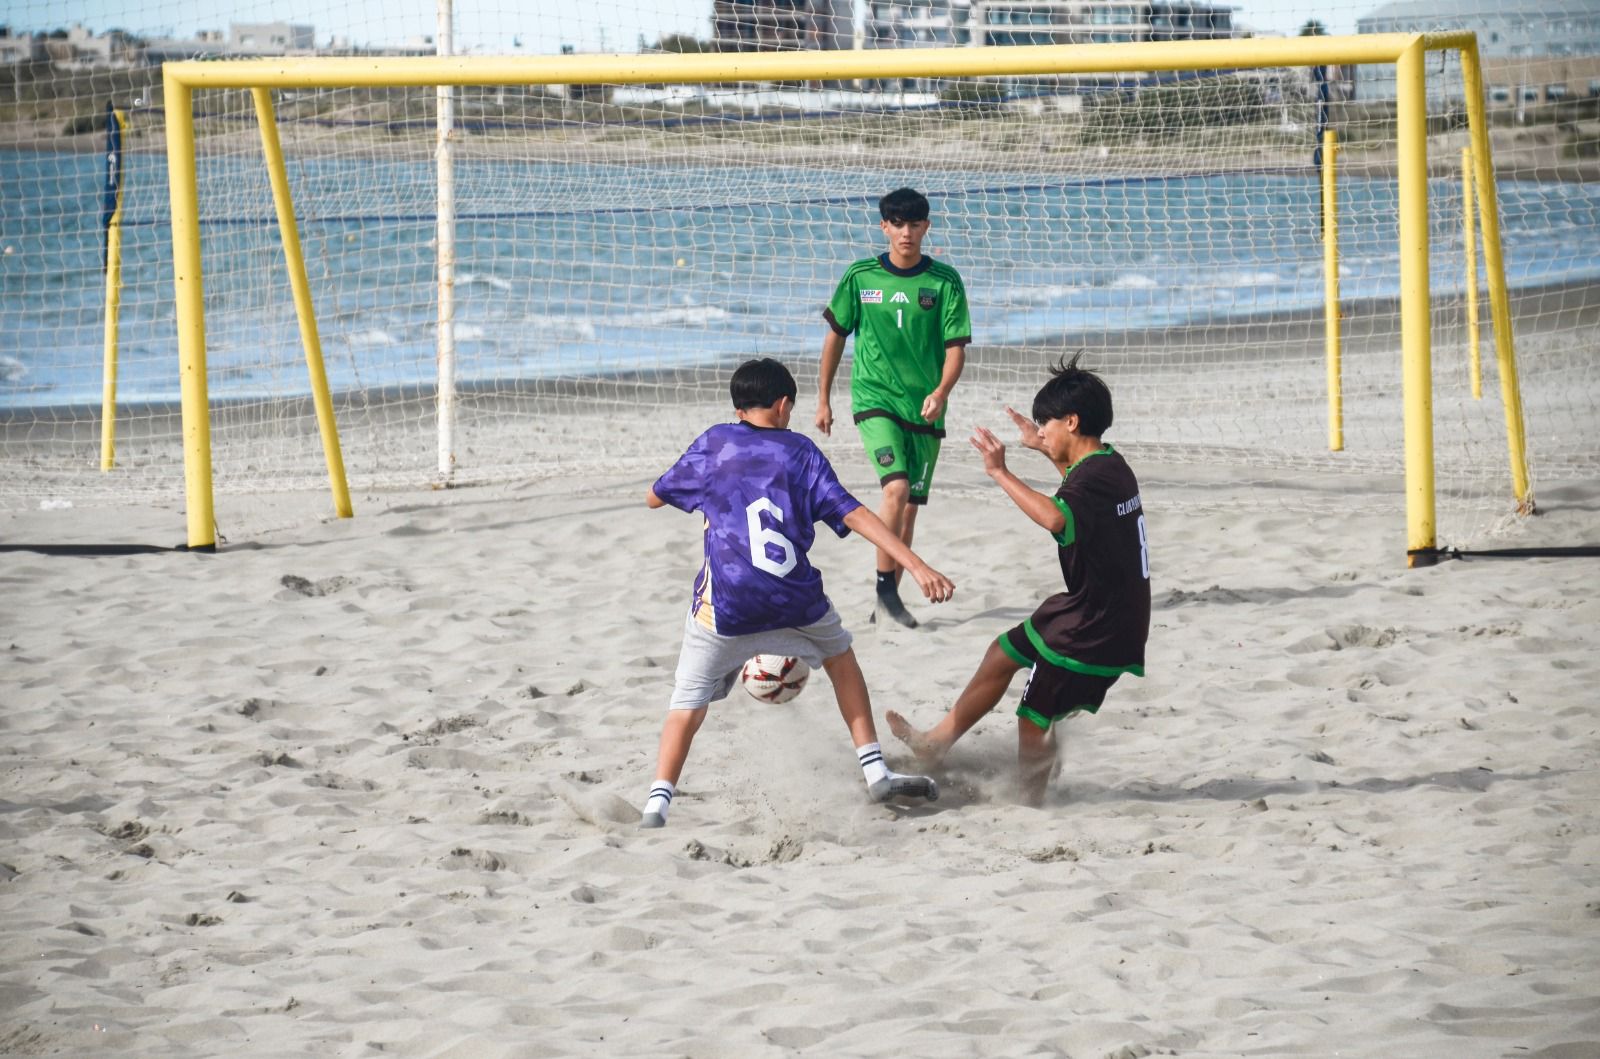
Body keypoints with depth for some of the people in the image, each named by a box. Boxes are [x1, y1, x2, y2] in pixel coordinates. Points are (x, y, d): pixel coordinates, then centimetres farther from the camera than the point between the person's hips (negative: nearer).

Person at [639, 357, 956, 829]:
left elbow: (654, 498, 24)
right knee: (839, 654, 29)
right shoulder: (799, 450, 9)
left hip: (724, 605, -1)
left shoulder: (713, 444, 12)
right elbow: (854, 514, -1)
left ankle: (657, 804, -15)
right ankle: (876, 772, 24)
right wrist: (916, 565, -5)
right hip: (794, 602, 1)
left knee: (688, 705, 7)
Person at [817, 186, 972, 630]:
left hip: (925, 409, 2)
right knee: (896, 487, -22)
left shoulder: (944, 281, -1)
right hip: (875, 398, -2)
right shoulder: (860, 277, 0)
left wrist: (941, 392, -21)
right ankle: (885, 588, -12)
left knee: (909, 507, 6)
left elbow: (956, 347, -3)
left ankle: (888, 600, 18)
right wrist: (824, 400, 14)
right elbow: (835, 336, 11)